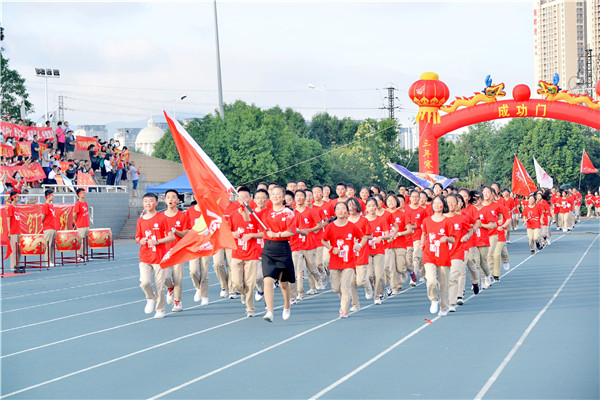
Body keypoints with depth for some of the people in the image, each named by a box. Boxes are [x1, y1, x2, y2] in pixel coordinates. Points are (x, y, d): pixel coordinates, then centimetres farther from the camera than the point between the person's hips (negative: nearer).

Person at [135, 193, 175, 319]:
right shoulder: (140, 220, 8)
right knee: (144, 282, -12)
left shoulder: (162, 218, -3)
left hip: (159, 256, -3)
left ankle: (160, 309, 15)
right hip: (144, 256, 3)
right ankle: (151, 298, 18)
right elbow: (137, 238, 18)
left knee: (159, 285, -1)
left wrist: (157, 242, -15)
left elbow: (172, 237, -5)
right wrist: (141, 241, -5)